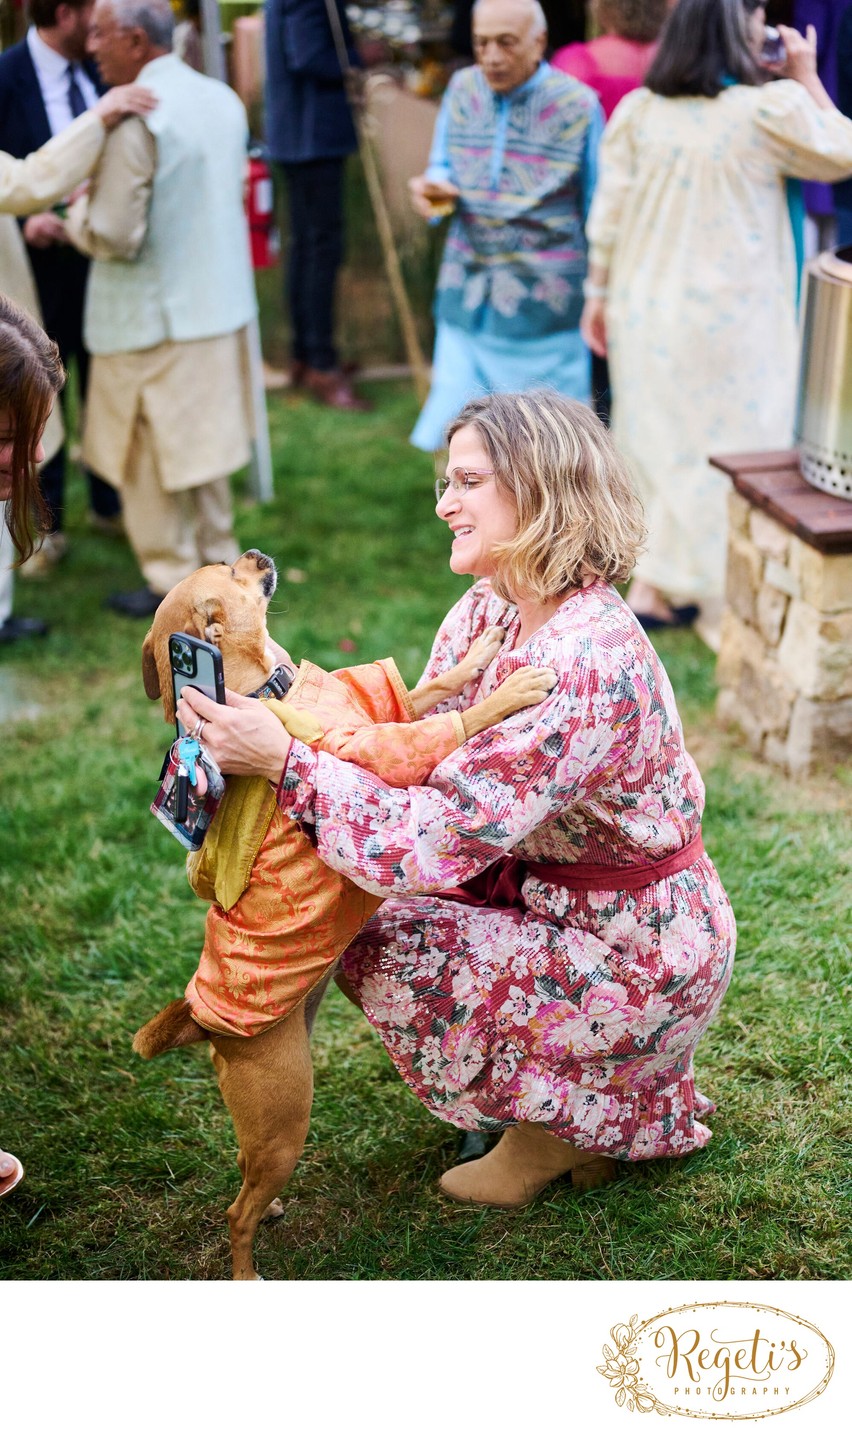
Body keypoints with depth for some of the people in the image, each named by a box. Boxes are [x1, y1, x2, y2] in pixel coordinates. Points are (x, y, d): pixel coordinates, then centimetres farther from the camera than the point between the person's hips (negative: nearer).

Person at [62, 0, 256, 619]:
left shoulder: (135, 117, -22)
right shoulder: (224, 100, 3)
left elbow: (115, 236, -23)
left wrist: (77, 211, -2)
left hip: (153, 319, -8)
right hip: (219, 303, 8)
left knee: (151, 457, 7)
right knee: (201, 444, 21)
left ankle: (174, 584, 15)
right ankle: (218, 557, 31)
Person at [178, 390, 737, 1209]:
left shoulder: (586, 664, -32)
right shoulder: (488, 611, -2)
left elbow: (444, 839, -36)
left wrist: (286, 764, -38)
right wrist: (278, 695, -10)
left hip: (640, 957, -9)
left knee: (388, 957, -14)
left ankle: (574, 1121, 10)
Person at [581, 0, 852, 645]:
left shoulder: (637, 110, -1)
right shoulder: (772, 109, -12)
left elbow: (608, 215, 1)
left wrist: (599, 293, 12)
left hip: (647, 311, 5)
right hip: (731, 321, -4)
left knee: (661, 442, 16)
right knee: (730, 452, 6)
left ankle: (653, 588, 25)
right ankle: (730, 610, 14)